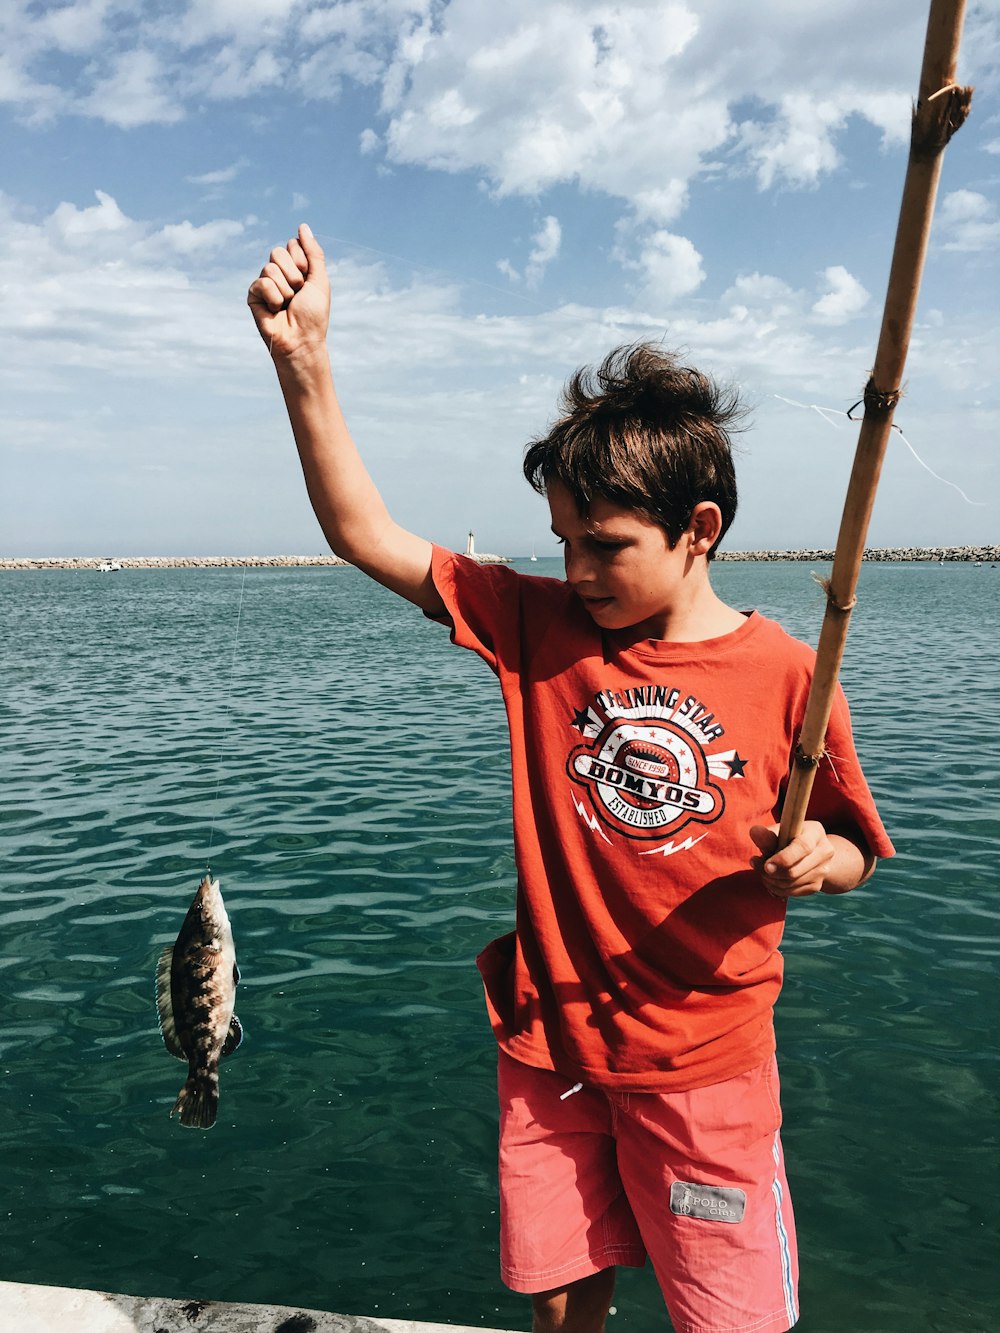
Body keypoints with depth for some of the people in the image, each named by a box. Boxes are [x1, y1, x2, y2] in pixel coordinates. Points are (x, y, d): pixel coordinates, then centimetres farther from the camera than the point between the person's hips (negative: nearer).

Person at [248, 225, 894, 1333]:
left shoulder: (784, 675, -11)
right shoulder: (536, 627, -6)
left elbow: (854, 846, 1)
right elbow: (366, 536, -10)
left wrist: (814, 862, -22)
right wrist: (304, 359, -18)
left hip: (704, 1063, -2)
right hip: (547, 1044, 2)